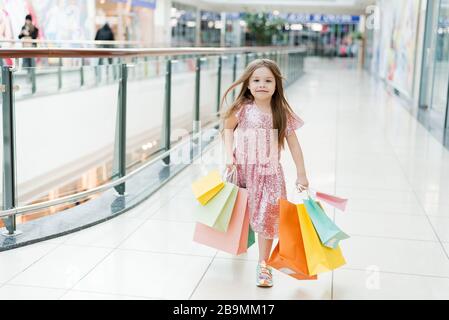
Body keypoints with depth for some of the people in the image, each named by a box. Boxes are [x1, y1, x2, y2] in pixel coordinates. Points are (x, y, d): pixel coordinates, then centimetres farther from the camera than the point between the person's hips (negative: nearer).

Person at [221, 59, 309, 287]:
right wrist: (229, 155, -5)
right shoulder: (242, 109, -8)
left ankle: (263, 264, 8)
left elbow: (293, 144, -1)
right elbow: (228, 128, 7)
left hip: (269, 172, 0)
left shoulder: (282, 113, -7)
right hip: (242, 169, 1)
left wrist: (301, 174, 0)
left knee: (267, 217, -4)